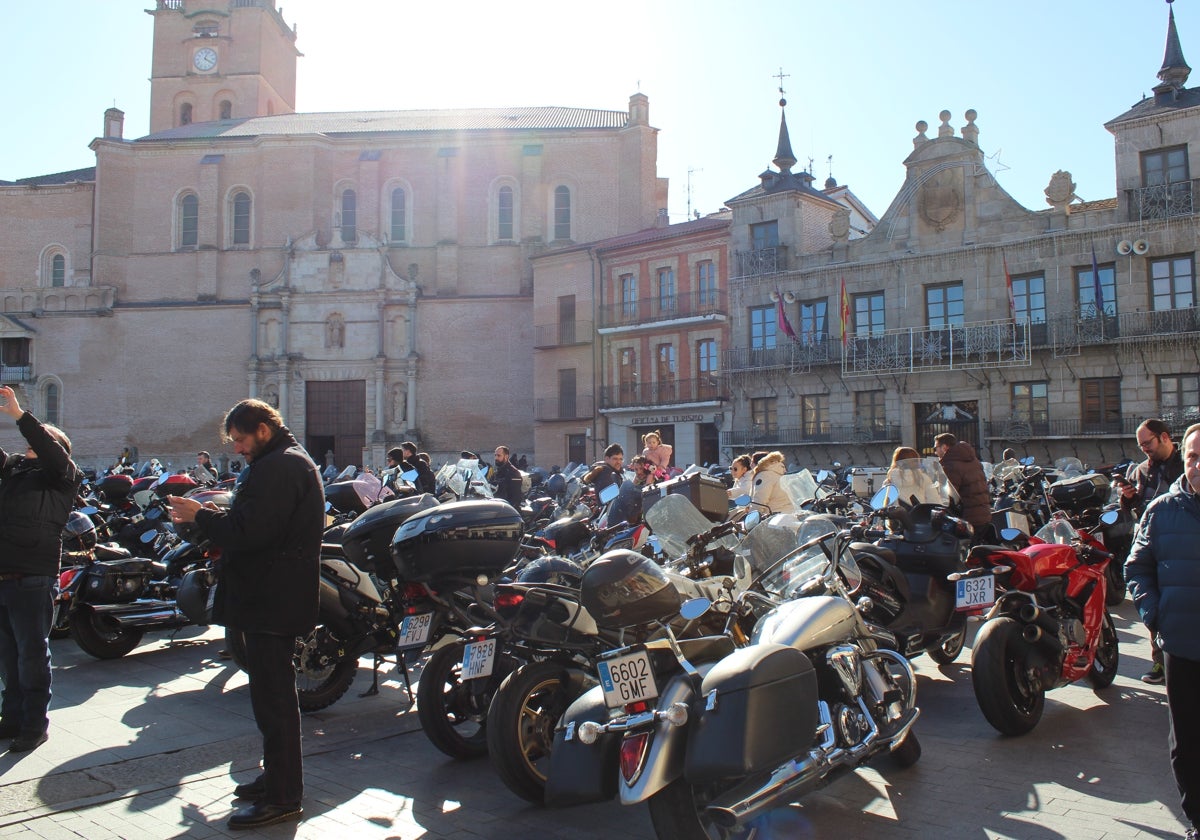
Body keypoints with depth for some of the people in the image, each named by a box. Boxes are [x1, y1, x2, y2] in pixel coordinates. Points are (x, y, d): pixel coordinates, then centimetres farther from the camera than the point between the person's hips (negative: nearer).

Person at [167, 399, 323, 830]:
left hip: (271, 601, -12)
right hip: (274, 597, 12)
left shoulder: (279, 467, -17)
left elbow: (248, 531, -25)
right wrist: (211, 515, 8)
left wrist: (200, 515, -12)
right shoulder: (290, 461, 19)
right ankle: (277, 777, 32)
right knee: (273, 694, 20)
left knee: (272, 696, -5)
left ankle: (282, 798, 3)